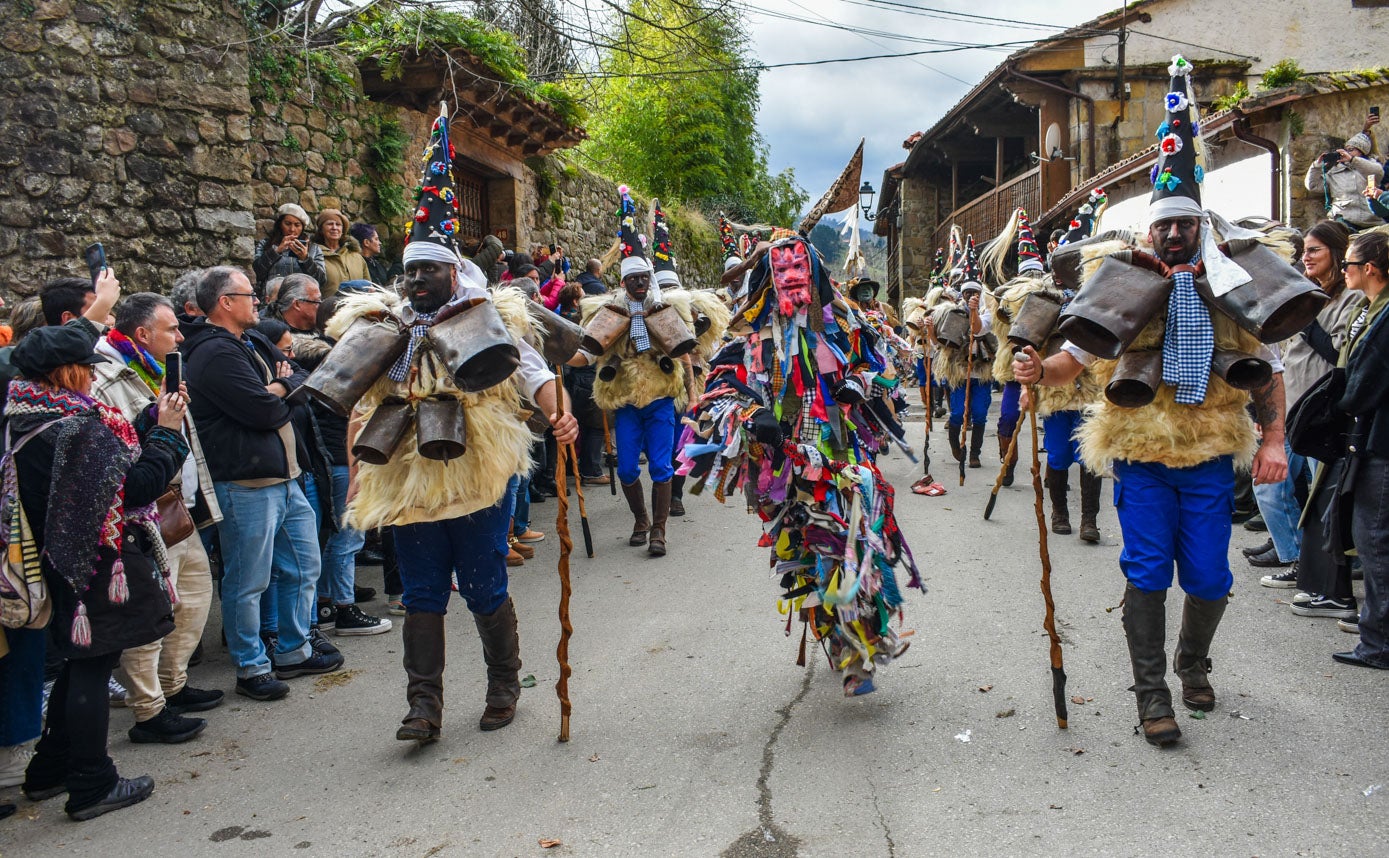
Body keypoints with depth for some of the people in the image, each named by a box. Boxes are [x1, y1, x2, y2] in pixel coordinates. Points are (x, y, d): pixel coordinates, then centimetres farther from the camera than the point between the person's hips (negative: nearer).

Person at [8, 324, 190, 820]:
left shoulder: (28, 418, 6)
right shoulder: (78, 425, -22)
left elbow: (112, 453, 8)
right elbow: (139, 486, -22)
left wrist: (153, 419, 4)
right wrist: (166, 430, -12)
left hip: (62, 560, 9)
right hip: (101, 563, -9)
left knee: (79, 663, 21)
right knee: (92, 668, 1)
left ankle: (49, 772, 32)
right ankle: (92, 787, 12)